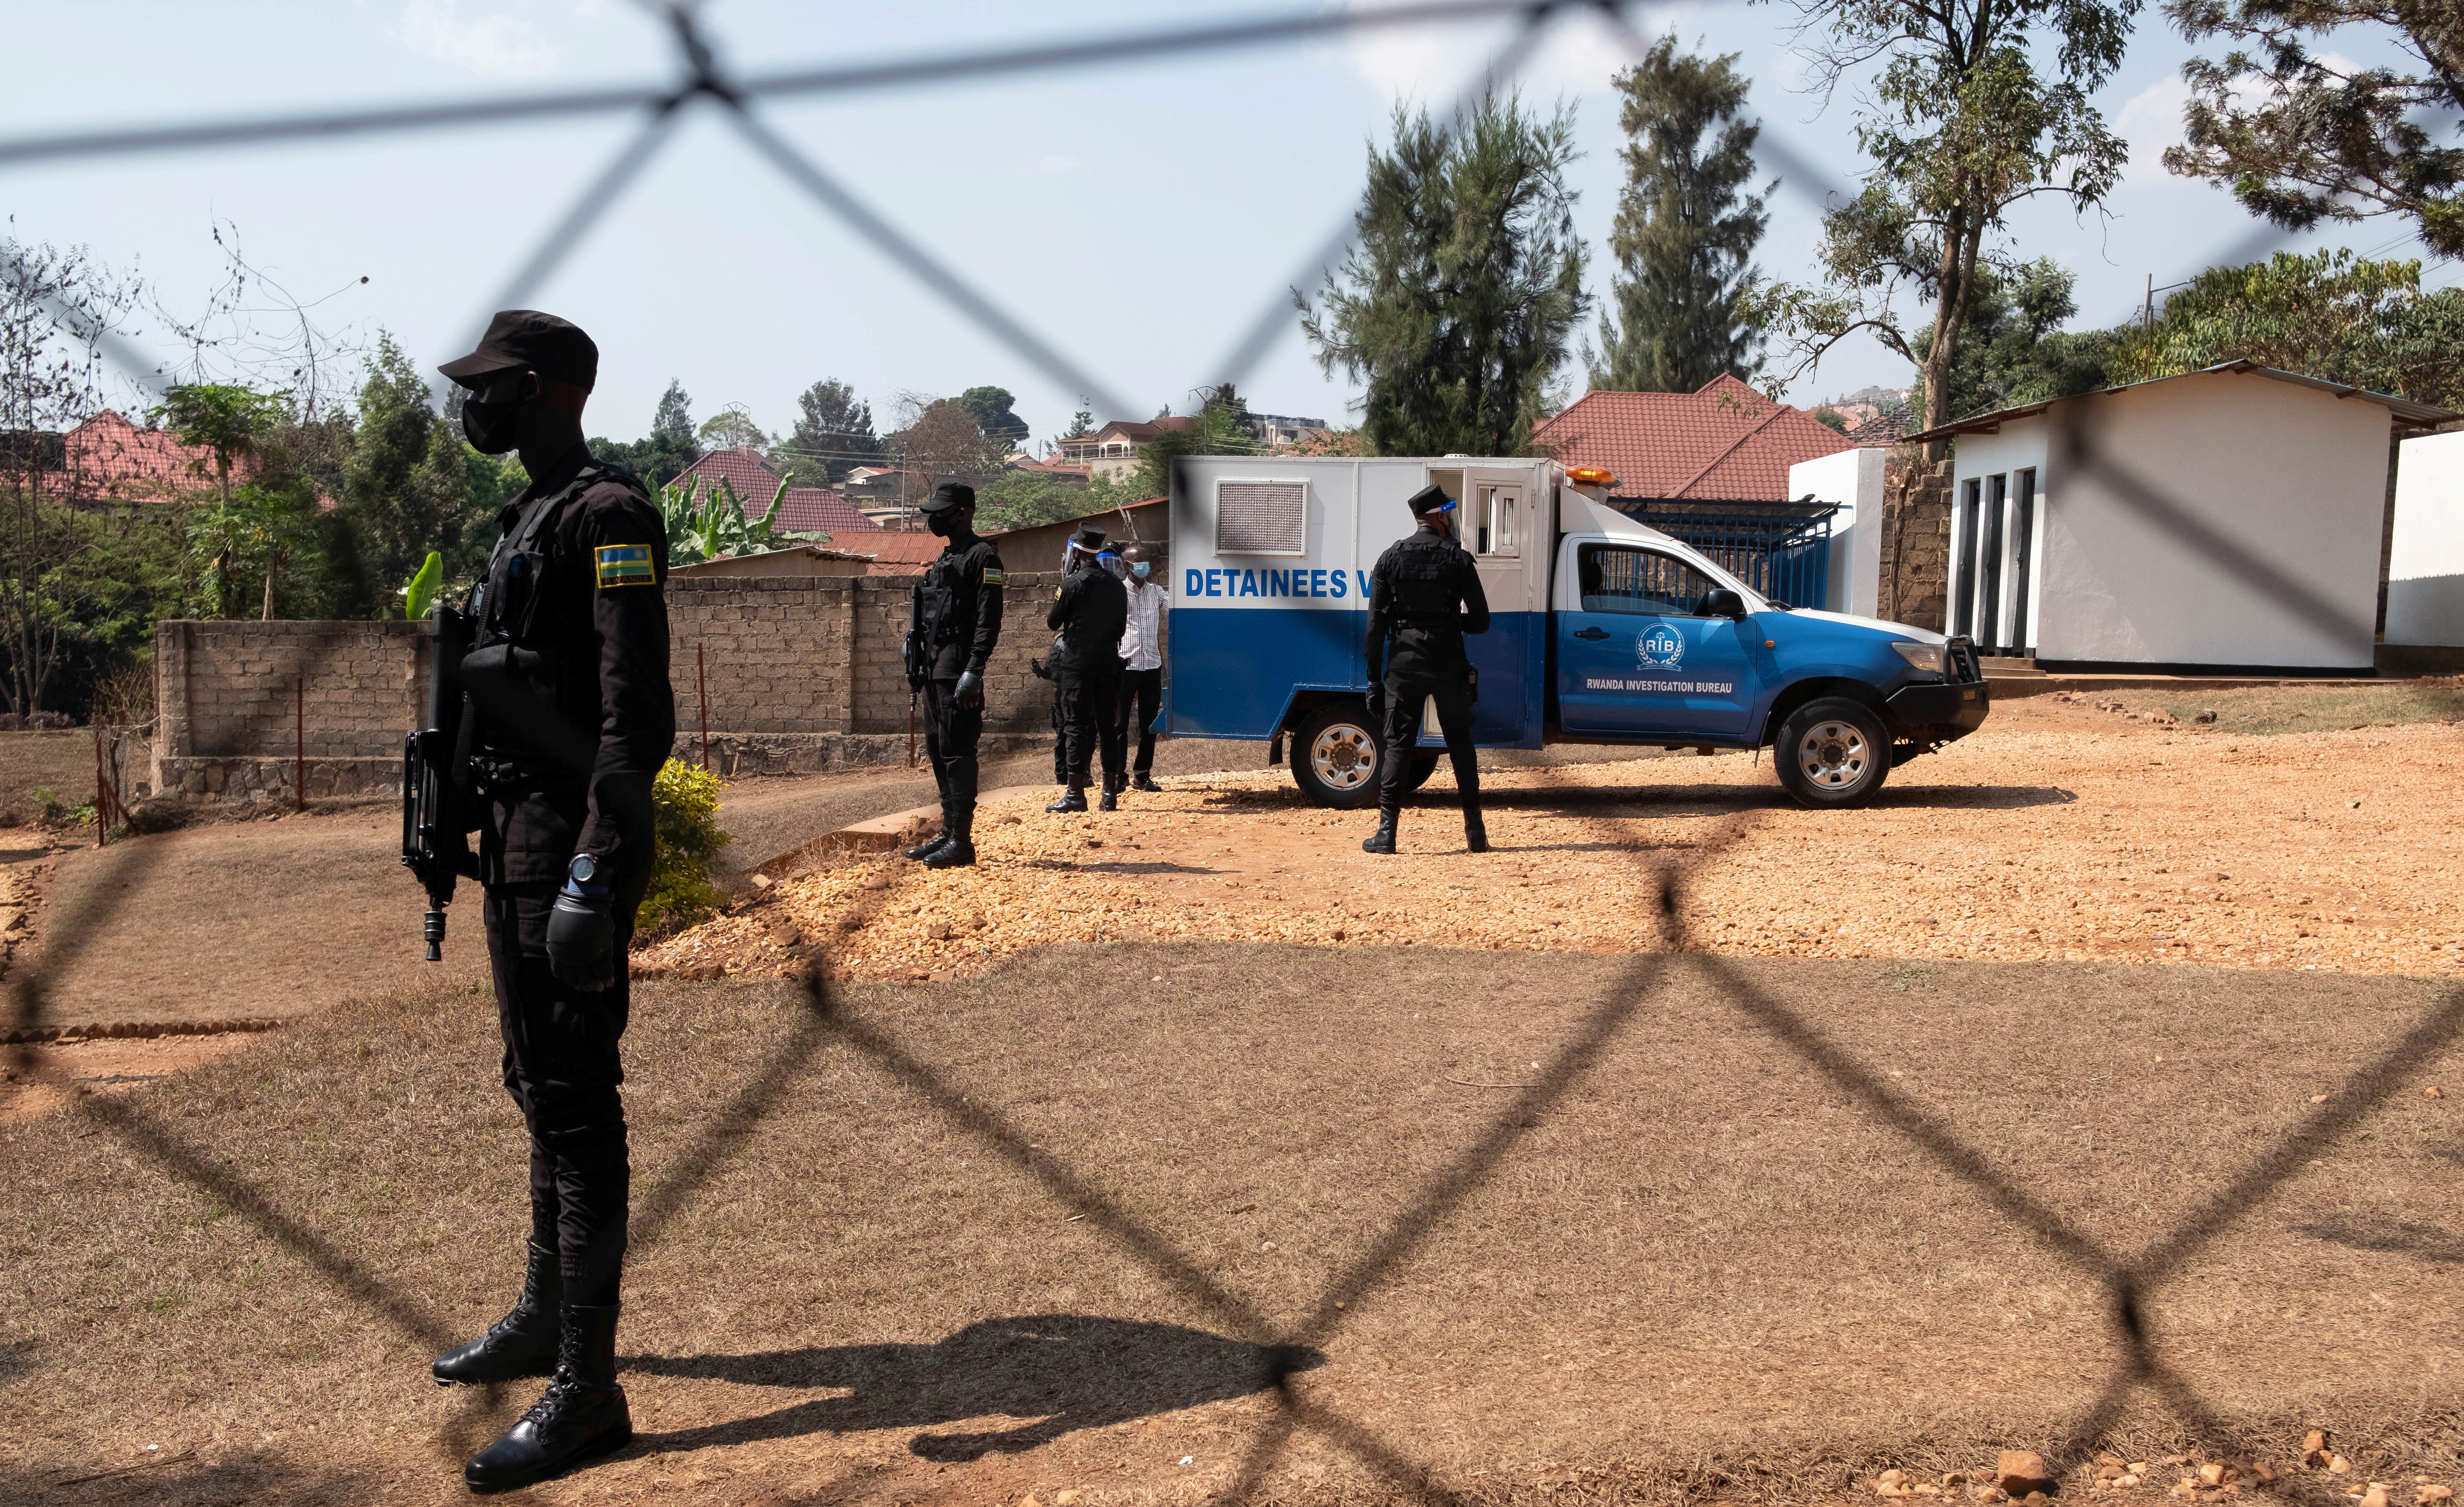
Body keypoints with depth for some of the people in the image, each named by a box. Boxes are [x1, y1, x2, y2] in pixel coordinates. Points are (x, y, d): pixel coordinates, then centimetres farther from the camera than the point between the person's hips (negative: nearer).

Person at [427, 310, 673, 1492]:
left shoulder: (608, 517, -14)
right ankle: (545, 1314, 34)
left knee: (576, 1097, -7)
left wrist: (593, 876, -27)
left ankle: (587, 1390, 0)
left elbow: (637, 715, -22)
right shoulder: (530, 519, 17)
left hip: (572, 842, -10)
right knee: (537, 1082, 18)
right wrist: (495, 841, 22)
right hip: (515, 831, 10)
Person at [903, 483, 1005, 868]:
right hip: (935, 670, 10)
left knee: (957, 752, -9)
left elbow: (989, 620, -17)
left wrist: (974, 670, -22)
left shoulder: (982, 556, -9)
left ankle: (962, 842, -7)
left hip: (958, 672, -10)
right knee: (938, 750, 13)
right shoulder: (943, 558, 21)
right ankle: (948, 833, 21)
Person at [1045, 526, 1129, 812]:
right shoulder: (1116, 585, 8)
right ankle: (1111, 793, 10)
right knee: (1108, 724, 8)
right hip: (1109, 661, 5)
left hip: (1078, 662, -5)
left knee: (1079, 724, -4)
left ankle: (1075, 793, -6)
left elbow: (1053, 623, -2)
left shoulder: (1072, 583, -9)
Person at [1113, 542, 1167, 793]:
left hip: (1152, 666, 5)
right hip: (1125, 666, -5)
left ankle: (1142, 776, 15)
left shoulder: (1156, 592, 13)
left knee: (1150, 725, 7)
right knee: (1120, 724, -1)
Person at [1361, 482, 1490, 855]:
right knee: (1461, 745, 10)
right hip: (1449, 664, -1)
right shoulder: (1459, 559, -1)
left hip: (1404, 663, 1)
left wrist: (1374, 678, 3)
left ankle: (1386, 831, -2)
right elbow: (1480, 622, -2)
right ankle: (1475, 831, 11)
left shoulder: (1391, 558, 3)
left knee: (1397, 745, 3)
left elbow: (1376, 624, 0)